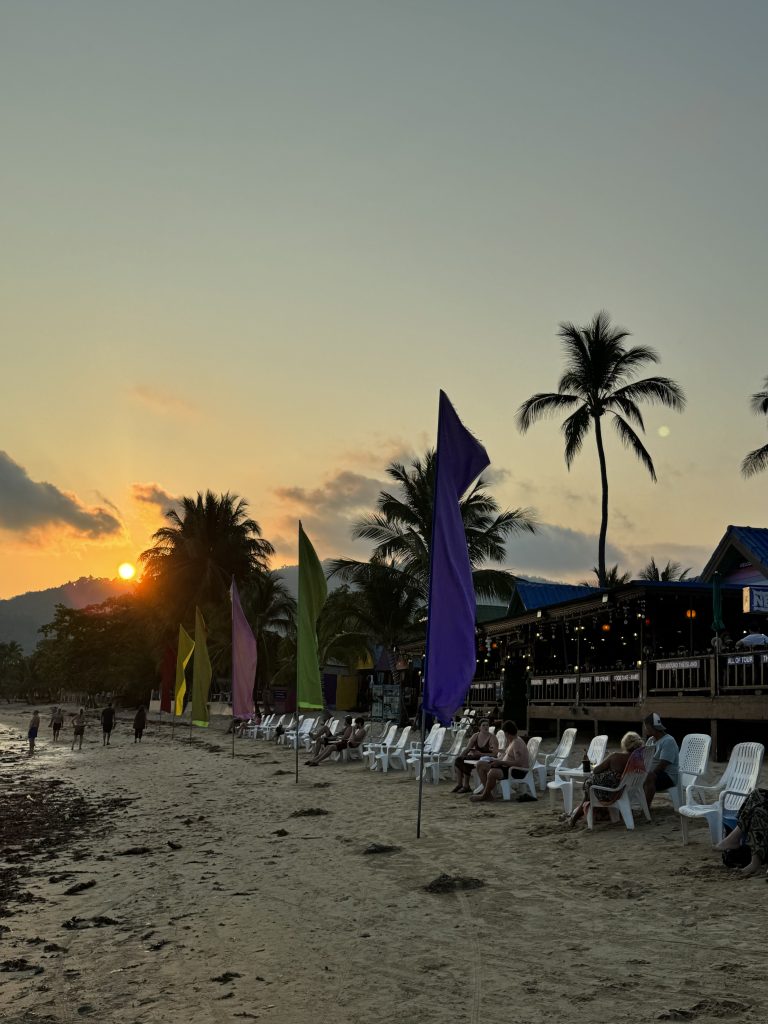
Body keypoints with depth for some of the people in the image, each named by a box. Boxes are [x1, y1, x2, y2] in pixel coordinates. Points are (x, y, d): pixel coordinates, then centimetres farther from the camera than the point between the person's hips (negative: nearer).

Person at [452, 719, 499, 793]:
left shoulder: (492, 738, -12)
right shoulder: (475, 736, 5)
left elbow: (494, 754, -20)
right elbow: (467, 748, 4)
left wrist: (480, 754, -27)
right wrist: (460, 757, -14)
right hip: (476, 758, 7)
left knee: (466, 764, -27)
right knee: (458, 760, -13)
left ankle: (466, 786, -14)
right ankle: (459, 784, -11)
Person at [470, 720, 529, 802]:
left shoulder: (517, 743, -20)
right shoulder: (510, 741, 12)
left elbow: (518, 763, -29)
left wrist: (501, 762, -27)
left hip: (518, 771, -11)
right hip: (507, 767, 11)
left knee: (492, 772, -37)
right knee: (480, 764, 5)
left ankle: (484, 795, -13)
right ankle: (487, 791, -4)